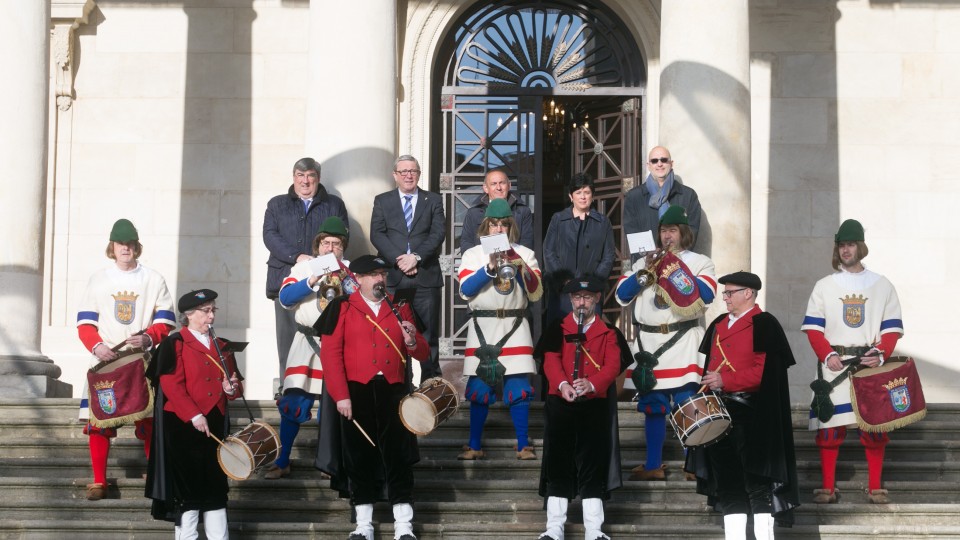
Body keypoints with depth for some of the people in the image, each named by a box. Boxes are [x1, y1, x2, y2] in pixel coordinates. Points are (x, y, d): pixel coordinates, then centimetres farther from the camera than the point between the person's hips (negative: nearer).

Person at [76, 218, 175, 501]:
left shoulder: (154, 280, 7)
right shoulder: (98, 279, 9)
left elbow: (166, 322, 3)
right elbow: (85, 322, 5)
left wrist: (148, 338, -18)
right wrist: (96, 346, -15)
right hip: (105, 361, 1)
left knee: (149, 421, -5)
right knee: (98, 421, -4)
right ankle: (99, 481, 6)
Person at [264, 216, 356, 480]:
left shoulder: (350, 271, 7)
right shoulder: (304, 267, 7)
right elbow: (285, 297, -7)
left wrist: (343, 277, -19)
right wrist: (312, 281, -19)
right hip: (307, 342, 0)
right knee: (293, 403, -4)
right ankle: (282, 461, 6)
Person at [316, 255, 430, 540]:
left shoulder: (400, 308, 12)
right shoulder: (342, 308, 3)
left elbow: (423, 354, 13)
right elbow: (330, 354, -4)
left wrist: (412, 342, -11)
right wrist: (340, 395, -11)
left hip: (393, 391, 2)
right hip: (357, 392, -2)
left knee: (399, 457, 0)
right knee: (360, 457, 4)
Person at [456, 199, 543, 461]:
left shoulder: (524, 254, 9)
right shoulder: (473, 254, 7)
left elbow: (535, 293, 1)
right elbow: (466, 289, -7)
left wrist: (522, 270, -15)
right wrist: (490, 267, -18)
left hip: (515, 327, 0)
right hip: (483, 328, 0)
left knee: (519, 387, -4)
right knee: (479, 388, 0)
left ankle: (523, 446, 2)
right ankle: (474, 446, 9)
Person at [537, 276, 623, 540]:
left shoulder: (608, 331, 8)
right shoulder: (557, 329, 10)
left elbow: (613, 365, -5)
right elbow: (551, 360, -4)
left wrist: (591, 383, -25)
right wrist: (562, 384, -24)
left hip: (596, 404, 0)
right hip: (561, 403, 1)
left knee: (593, 466, -1)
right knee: (559, 464, 1)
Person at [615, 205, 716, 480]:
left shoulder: (700, 262, 8)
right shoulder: (644, 261, 19)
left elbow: (705, 296, -11)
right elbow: (622, 295, 8)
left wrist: (674, 269, -10)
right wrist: (644, 271, -6)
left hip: (683, 343, -4)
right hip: (649, 344, 4)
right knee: (652, 407, 7)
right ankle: (653, 465, 14)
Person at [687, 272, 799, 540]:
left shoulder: (764, 325, -6)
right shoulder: (718, 325, 17)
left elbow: (764, 371, -15)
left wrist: (725, 381, -20)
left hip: (751, 415, -7)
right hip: (720, 414, 8)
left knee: (756, 480, -6)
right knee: (727, 480, 7)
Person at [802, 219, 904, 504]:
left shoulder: (882, 286, 9)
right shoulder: (824, 286, 9)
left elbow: (892, 329, 5)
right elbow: (813, 328, 3)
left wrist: (881, 354, -13)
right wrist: (828, 355, -14)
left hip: (871, 364, 0)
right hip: (834, 365, 0)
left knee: (875, 425, 0)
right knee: (830, 426, -4)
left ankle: (875, 487, 8)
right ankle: (828, 487, 1)